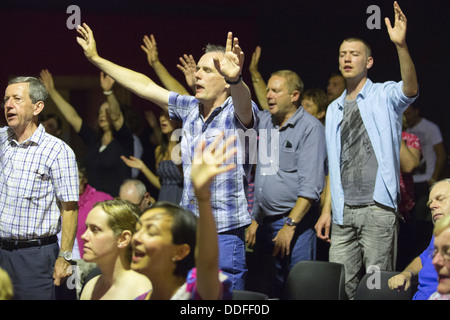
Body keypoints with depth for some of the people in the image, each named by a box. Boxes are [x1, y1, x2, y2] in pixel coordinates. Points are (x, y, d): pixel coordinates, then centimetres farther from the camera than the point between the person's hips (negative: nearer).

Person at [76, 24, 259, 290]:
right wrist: (96, 58, 19)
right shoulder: (190, 108, 10)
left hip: (225, 235, -6)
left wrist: (235, 79, -57)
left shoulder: (237, 113, -9)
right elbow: (145, 87, 17)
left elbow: (242, 101, -33)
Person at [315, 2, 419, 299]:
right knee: (340, 284, 3)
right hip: (343, 213, 5)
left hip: (377, 208, -5)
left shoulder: (384, 96, 2)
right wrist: (327, 209, 12)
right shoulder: (334, 110, 18)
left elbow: (410, 89, -23)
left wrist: (401, 45, -37)